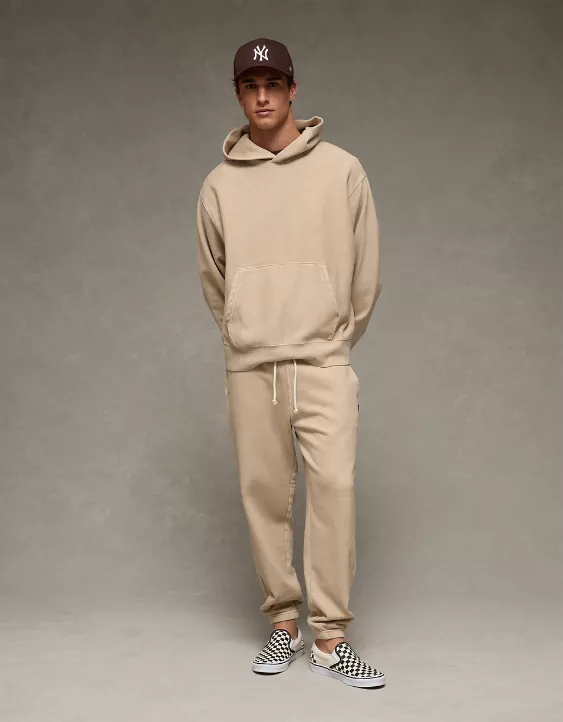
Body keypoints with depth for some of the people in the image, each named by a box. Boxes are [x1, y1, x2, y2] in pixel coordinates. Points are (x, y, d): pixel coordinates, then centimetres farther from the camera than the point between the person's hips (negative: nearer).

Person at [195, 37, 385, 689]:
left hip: (323, 362, -2)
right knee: (263, 494, 4)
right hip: (248, 367, 2)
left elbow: (366, 270, 7)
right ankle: (283, 623, 17)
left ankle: (329, 637, -4)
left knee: (333, 486, -12)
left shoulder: (341, 169, 3)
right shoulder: (219, 184, 8)